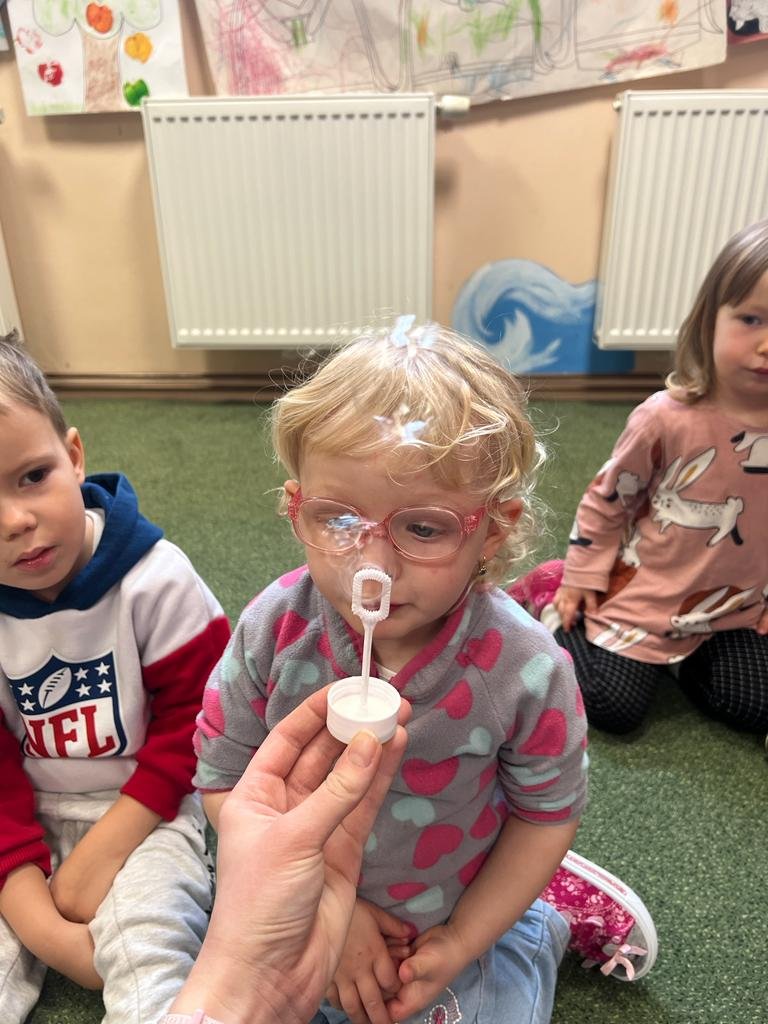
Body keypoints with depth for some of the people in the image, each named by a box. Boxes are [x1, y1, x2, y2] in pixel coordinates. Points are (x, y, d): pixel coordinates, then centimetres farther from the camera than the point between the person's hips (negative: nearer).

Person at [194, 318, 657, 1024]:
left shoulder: (525, 671, -29)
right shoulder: (273, 630, -26)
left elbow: (545, 815, -11)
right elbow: (223, 779, -13)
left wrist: (461, 942, -12)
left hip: (452, 922, -1)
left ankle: (549, 920, 33)